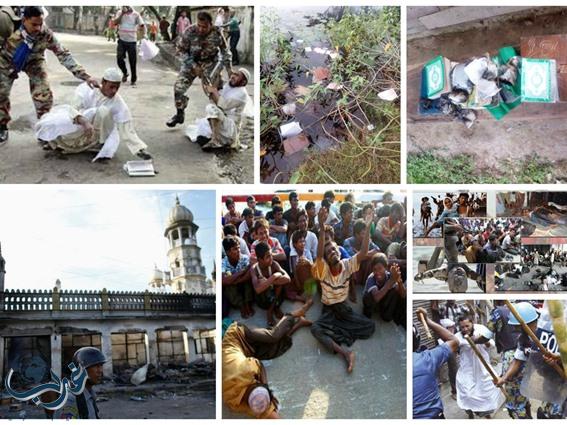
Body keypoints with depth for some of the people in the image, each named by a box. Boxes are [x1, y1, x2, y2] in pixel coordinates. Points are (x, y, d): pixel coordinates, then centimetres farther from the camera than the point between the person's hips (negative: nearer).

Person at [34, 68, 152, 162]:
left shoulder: (118, 103, -16)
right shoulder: (87, 89, -17)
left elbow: (127, 129, -17)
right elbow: (74, 108, -27)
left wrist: (140, 150, -30)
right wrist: (84, 122, -48)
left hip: (97, 133, -1)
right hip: (77, 126, 1)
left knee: (103, 111, -31)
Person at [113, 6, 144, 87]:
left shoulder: (136, 14, -4)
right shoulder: (120, 13, 4)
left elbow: (142, 25, -8)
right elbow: (115, 22, -9)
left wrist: (144, 34, -25)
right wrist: (122, 13, -17)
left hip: (132, 41, -2)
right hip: (122, 41, 2)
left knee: (132, 62, 1)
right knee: (119, 59, -9)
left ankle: (133, 80, 13)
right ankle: (125, 73, 19)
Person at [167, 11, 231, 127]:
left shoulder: (216, 33, -19)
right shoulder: (190, 32, -23)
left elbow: (224, 50, -1)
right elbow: (182, 51, -12)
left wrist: (229, 68, -4)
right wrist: (193, 66, -21)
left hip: (209, 61, 0)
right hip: (191, 61, 0)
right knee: (179, 86, -8)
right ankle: (180, 114, 13)